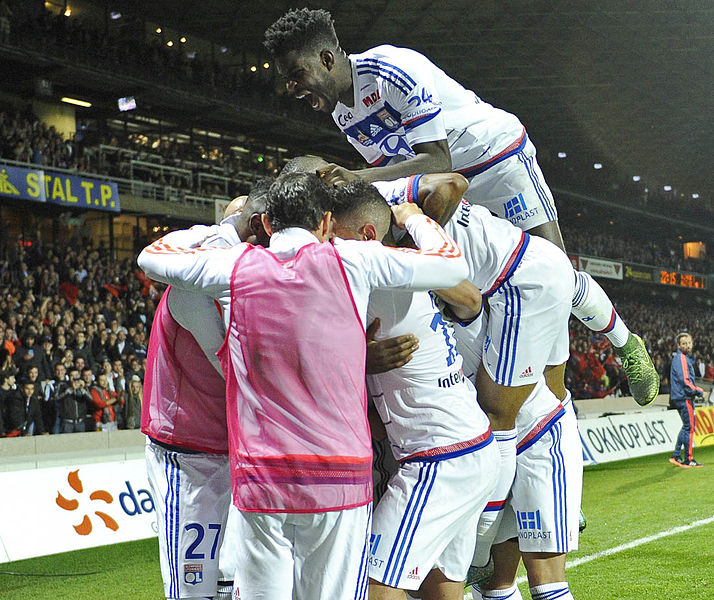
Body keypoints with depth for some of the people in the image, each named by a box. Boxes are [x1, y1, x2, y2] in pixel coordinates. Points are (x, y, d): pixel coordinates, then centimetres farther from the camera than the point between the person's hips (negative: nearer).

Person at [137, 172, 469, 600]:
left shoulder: (236, 267, 5)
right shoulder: (349, 262, 0)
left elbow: (151, 257, 22)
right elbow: (453, 266, 9)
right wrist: (413, 218, 27)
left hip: (259, 481, 2)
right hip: (339, 478, -1)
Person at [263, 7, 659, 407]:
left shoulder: (395, 70, -29)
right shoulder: (343, 114, -1)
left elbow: (437, 160, -32)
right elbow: (394, 171, 4)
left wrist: (359, 178, -41)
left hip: (500, 155, -8)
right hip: (455, 183, 8)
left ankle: (627, 346, 16)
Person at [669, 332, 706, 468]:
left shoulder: (685, 358, 19)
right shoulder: (681, 358, -14)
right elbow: (684, 381, -21)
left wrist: (698, 389, 15)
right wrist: (698, 392, -14)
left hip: (680, 397, 11)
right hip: (684, 397, -11)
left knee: (687, 426, 17)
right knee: (689, 427, -6)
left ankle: (676, 456, 19)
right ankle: (688, 460, -2)